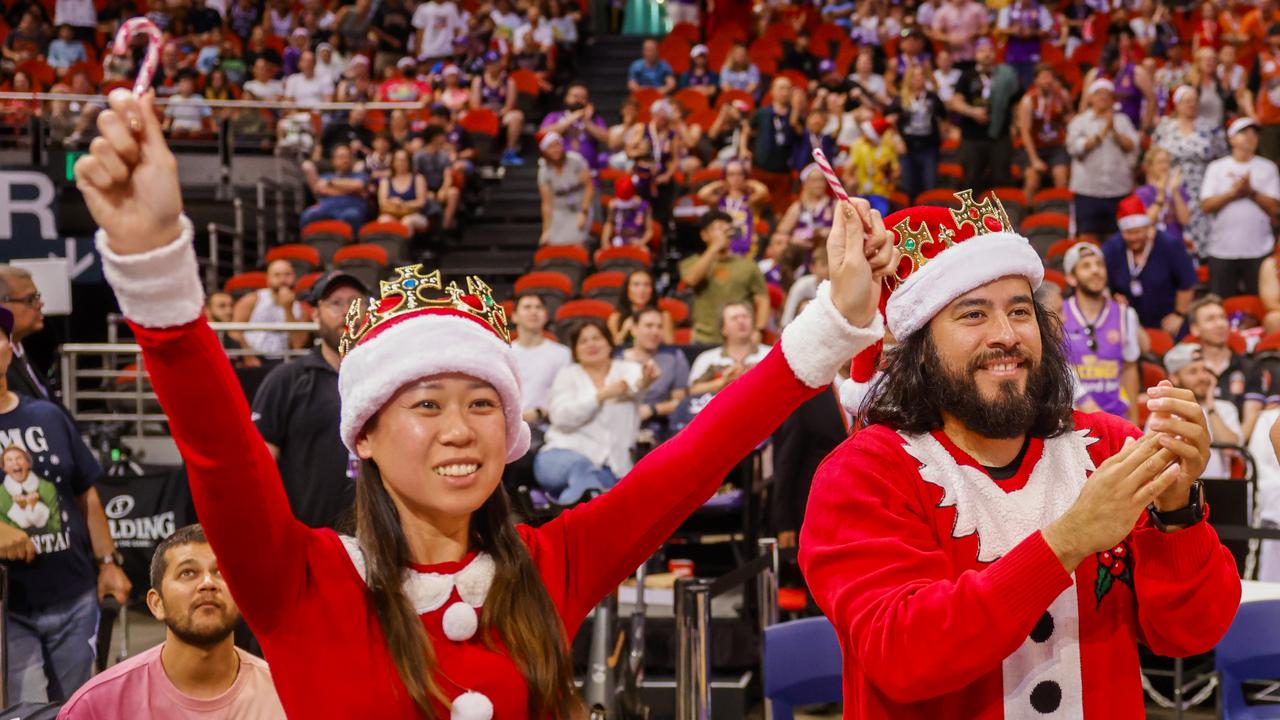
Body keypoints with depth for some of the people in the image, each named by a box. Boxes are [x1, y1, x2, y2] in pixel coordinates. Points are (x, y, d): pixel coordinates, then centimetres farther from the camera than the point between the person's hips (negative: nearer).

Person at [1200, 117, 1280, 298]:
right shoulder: (1216, 167, 6)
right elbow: (1206, 206, -3)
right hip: (1221, 251, 0)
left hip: (1259, 251, 0)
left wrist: (1251, 192, -13)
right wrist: (1232, 193, -13)